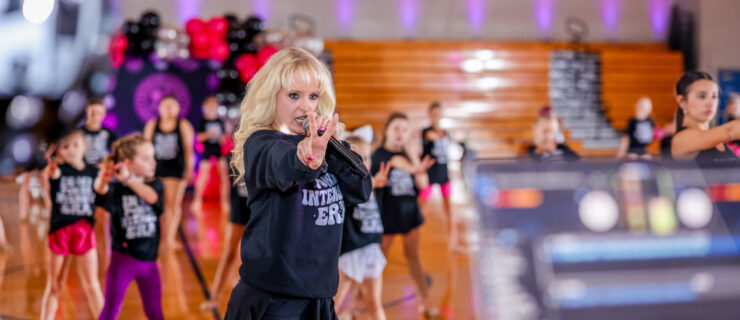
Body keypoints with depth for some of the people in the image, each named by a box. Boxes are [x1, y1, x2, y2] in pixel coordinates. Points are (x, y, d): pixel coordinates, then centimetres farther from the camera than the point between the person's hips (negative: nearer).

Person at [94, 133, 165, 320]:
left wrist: (128, 179, -35)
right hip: (123, 258, -3)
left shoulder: (155, 185, 0)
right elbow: (101, 191, -31)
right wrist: (102, 181, -54)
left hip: (148, 261, 3)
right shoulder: (116, 188, -8)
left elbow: (151, 197, -22)